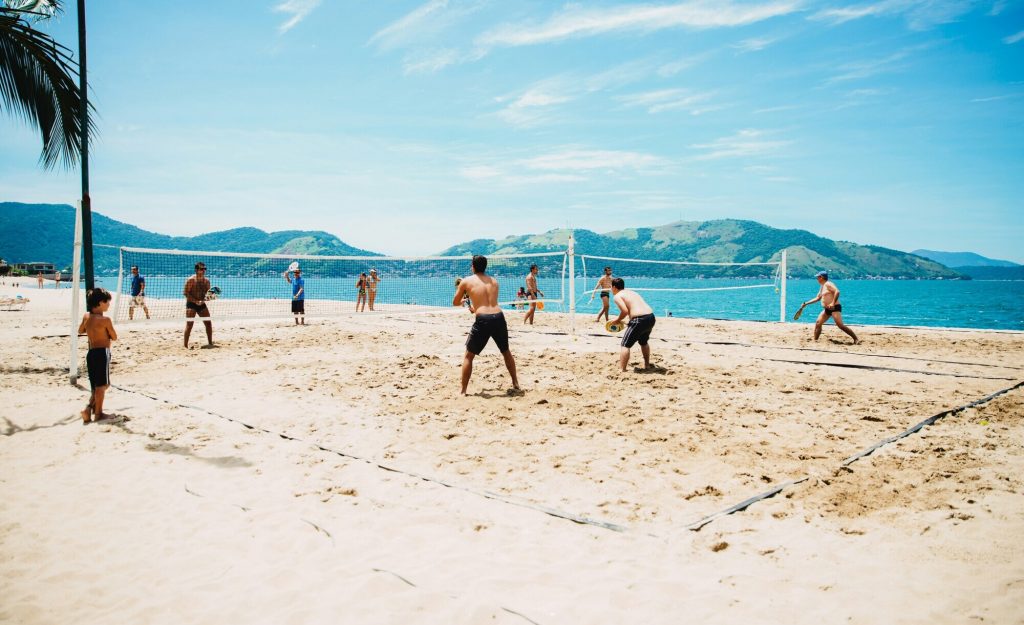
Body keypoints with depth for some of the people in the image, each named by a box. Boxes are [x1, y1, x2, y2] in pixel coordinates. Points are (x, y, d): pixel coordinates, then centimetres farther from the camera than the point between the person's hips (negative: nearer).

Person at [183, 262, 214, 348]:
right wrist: (195, 301, -23)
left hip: (202, 304, 6)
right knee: (189, 324, -9)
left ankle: (210, 343, 18)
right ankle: (185, 345, -5)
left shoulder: (206, 281, 8)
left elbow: (208, 293, 14)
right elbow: (186, 293, -14)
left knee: (208, 323, 6)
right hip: (191, 304, -6)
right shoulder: (191, 280, -10)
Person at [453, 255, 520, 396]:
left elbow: (455, 303, 19)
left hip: (482, 320, -3)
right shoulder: (494, 281, 19)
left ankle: (463, 391, 10)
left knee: (469, 355, 12)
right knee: (506, 352, 25)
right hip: (499, 317, 3)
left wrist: (464, 299, 42)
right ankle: (516, 385, 30)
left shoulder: (466, 281, 9)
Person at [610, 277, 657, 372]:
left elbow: (625, 311, -14)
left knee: (625, 345, -2)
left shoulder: (617, 296, 0)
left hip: (640, 320, -8)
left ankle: (622, 370, -9)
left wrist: (618, 320, 2)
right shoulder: (631, 291, 25)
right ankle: (647, 365, 42)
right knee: (643, 342, 31)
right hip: (651, 317, 8)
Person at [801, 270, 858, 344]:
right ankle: (815, 340, 10)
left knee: (840, 325, -18)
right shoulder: (822, 287, 19)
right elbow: (817, 298, 28)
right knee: (818, 323, 5)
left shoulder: (828, 284, -10)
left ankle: (856, 339, -14)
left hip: (835, 308, -10)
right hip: (827, 309, 10)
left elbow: (837, 291, -24)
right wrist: (806, 303, 26)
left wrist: (833, 303, -29)